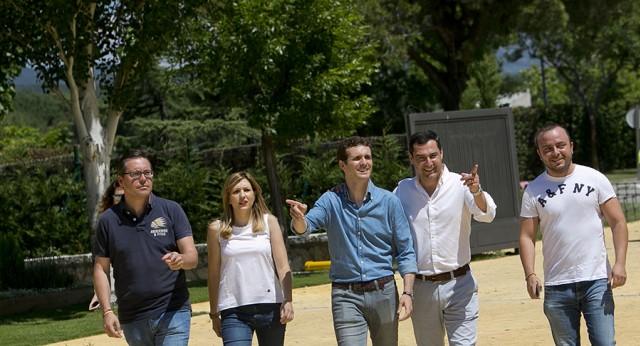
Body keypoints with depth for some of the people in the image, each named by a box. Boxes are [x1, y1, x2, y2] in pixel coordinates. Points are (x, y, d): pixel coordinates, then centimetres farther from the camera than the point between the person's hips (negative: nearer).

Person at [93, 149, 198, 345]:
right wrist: (107, 312, -5)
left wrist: (181, 259, -26)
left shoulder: (172, 210, 1)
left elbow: (192, 257, -3)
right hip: (132, 319, 2)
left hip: (173, 314, -2)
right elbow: (101, 269, 6)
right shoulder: (108, 221, 4)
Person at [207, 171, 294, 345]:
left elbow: (282, 265, 2)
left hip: (270, 307, 1)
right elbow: (214, 274, 9)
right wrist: (214, 314, 11)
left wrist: (288, 300, -12)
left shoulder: (269, 222, 6)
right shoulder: (217, 229, 4)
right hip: (234, 311, -1)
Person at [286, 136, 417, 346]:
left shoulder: (389, 201, 0)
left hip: (383, 293, 1)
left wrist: (407, 292, -8)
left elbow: (405, 251, 2)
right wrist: (299, 219, -39)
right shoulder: (331, 201, 0)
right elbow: (306, 227, -16)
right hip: (346, 297, -1)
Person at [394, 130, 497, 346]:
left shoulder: (460, 184, -6)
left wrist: (476, 192, -40)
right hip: (421, 288, 3)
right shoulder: (402, 191, 3)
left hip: (459, 285, -3)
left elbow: (486, 214, -19)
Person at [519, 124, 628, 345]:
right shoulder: (534, 191, 4)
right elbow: (527, 236, 3)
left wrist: (620, 263, -12)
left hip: (596, 280, -1)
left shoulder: (595, 179, 2)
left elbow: (618, 223, 1)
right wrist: (530, 274, -12)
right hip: (556, 287, 1)